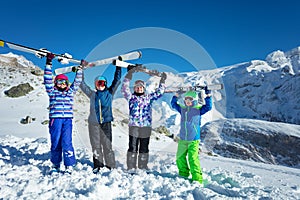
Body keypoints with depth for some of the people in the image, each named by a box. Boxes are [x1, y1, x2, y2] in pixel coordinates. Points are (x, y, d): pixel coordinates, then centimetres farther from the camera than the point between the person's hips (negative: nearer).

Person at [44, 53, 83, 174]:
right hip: (55, 119, 0)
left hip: (67, 120, 0)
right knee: (55, 142, 5)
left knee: (66, 142, -7)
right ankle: (55, 165, 19)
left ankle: (69, 166, -2)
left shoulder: (71, 92, 15)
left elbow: (77, 82, 19)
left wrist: (80, 69, 15)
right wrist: (49, 63, 0)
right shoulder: (52, 92, 11)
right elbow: (48, 80, 4)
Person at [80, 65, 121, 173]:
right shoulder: (92, 94, 12)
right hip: (94, 123, 1)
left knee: (107, 144, 0)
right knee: (96, 145, 5)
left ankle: (111, 166, 7)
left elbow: (117, 81, 9)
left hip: (106, 122, -1)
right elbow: (82, 84, 13)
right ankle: (97, 165, 14)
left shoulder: (109, 93, 10)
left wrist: (118, 68, 6)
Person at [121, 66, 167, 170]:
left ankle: (143, 167, 22)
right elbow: (125, 89, -5)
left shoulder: (149, 97, 13)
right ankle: (131, 167, 12)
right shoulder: (131, 97, 7)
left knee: (144, 148, 10)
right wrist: (128, 77, -12)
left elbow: (159, 92, 14)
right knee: (133, 147, 2)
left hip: (146, 126, 2)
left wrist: (162, 81, 8)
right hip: (133, 126, -2)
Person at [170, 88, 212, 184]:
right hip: (182, 139, 5)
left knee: (193, 159, -13)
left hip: (194, 140, -5)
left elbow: (208, 107, -9)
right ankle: (183, 174, 29)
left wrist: (208, 95, -15)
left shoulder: (198, 109, -1)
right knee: (180, 158, 11)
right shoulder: (182, 109, 9)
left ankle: (197, 179, -5)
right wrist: (176, 95, 9)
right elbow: (173, 104, 18)